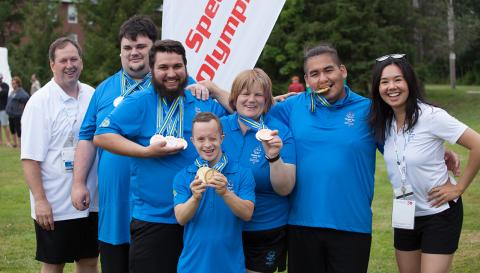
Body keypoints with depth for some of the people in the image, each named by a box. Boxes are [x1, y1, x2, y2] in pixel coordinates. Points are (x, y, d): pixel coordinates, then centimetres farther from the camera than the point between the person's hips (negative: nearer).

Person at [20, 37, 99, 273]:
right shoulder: (40, 101, -10)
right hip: (55, 207, -5)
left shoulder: (92, 95, 6)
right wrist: (40, 200, -18)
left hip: (91, 201, 5)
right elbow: (30, 158, -13)